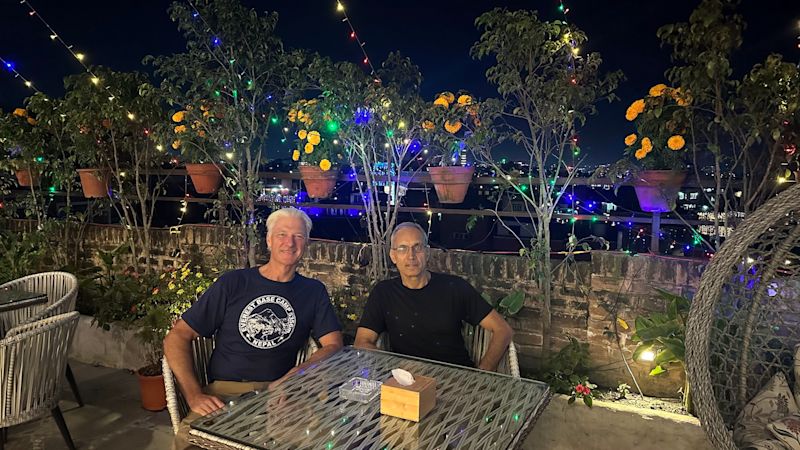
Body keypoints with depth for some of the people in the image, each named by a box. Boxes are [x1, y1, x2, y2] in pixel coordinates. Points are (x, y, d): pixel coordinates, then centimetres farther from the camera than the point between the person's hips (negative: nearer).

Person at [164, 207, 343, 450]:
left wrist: (299, 372, -14)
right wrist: (194, 394, -10)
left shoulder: (314, 291, 13)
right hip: (223, 391, -1)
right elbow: (177, 337, 6)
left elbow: (334, 345, 6)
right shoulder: (232, 283, 8)